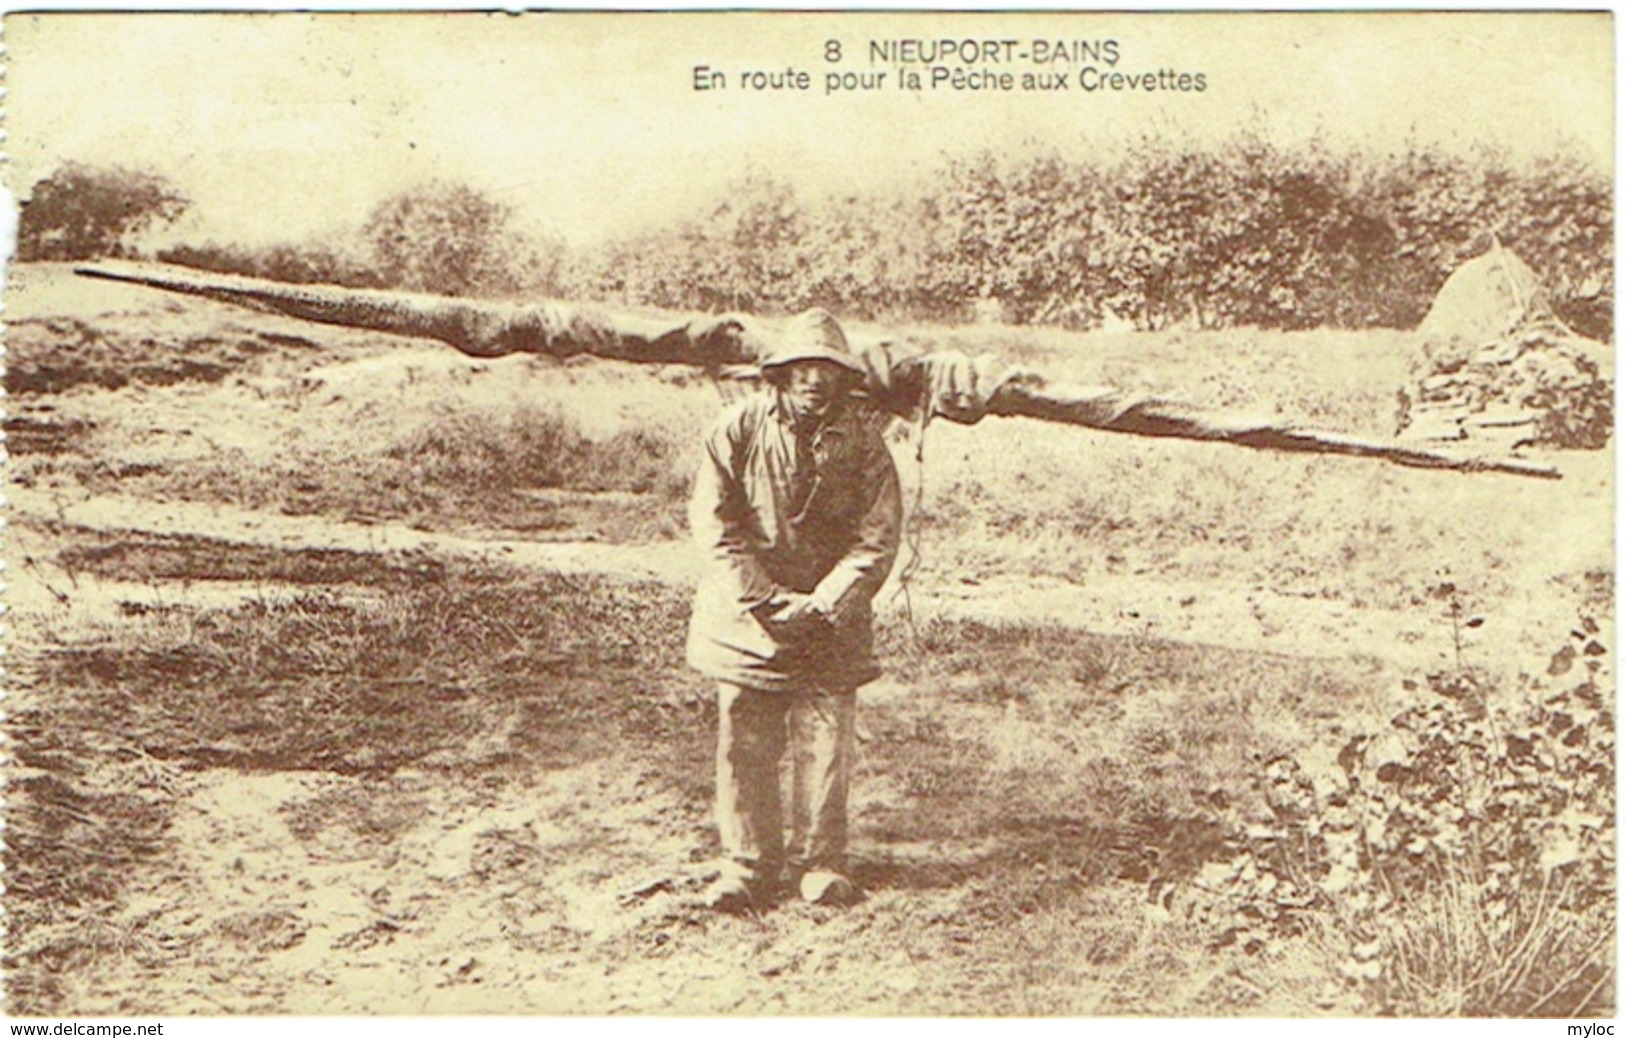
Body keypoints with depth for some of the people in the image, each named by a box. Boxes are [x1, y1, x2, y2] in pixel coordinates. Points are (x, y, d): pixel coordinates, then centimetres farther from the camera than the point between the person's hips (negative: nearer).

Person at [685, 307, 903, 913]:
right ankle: (747, 864, 17)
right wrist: (763, 598, -13)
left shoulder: (862, 440, -2)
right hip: (746, 614, 0)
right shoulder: (739, 428, -4)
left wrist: (824, 604, -15)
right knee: (744, 743, 4)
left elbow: (877, 539, -3)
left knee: (825, 743, 3)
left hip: (831, 619, 0)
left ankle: (820, 862, 18)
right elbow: (712, 521, -5)